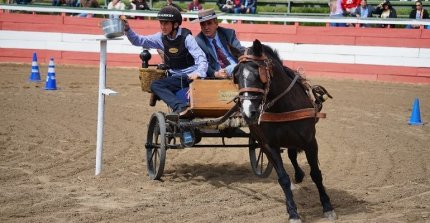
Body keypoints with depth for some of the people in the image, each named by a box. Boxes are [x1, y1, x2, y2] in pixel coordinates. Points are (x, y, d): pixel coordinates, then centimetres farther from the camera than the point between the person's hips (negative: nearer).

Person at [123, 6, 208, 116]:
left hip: (190, 76, -6)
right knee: (155, 85, -19)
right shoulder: (161, 38, 6)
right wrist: (127, 29, -10)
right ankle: (181, 107, -37)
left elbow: (201, 58, -17)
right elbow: (138, 41, 9)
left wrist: (198, 73, -38)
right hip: (176, 78, 6)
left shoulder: (186, 38, -9)